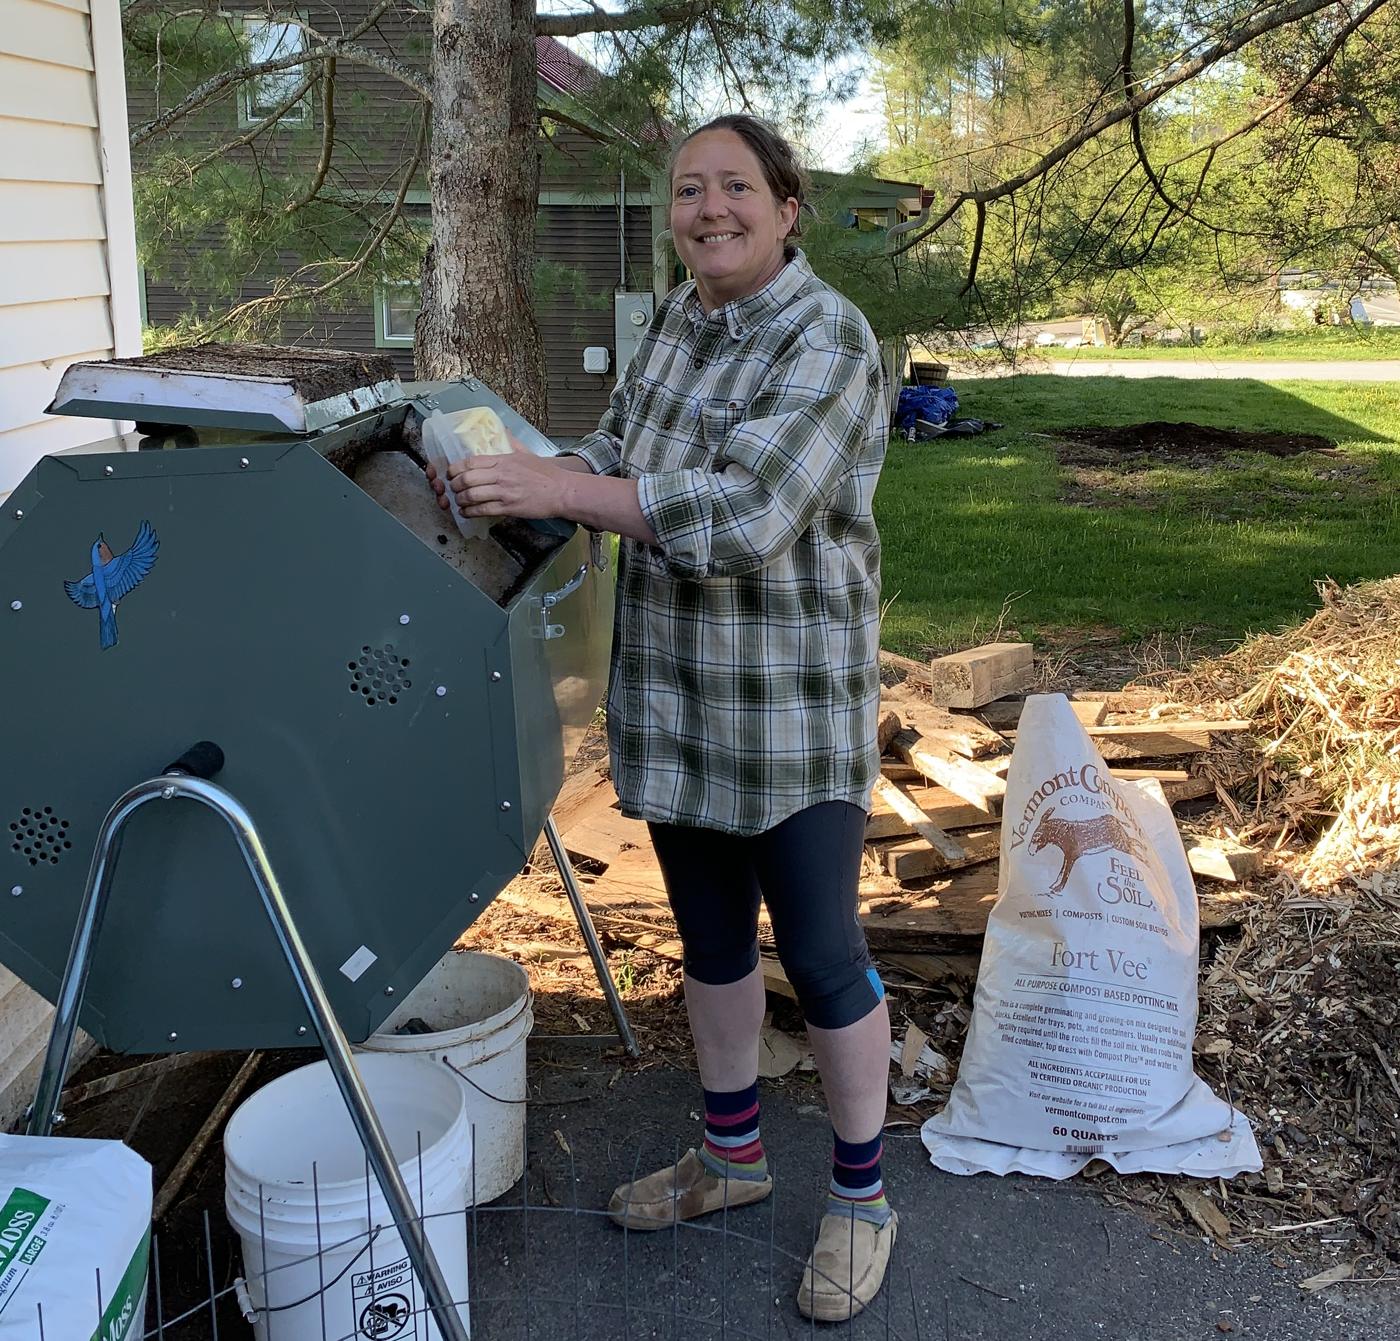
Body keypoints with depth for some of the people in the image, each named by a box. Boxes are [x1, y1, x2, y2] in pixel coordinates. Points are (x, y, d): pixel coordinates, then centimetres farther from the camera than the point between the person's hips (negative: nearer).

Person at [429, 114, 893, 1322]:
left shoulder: (828, 341, -16)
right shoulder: (678, 320, 9)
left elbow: (745, 516, -27)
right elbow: (619, 459, 14)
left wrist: (558, 490, -27)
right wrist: (511, 472, -5)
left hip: (793, 710, -7)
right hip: (674, 697, 7)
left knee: (822, 957, 4)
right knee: (710, 937, 18)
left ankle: (861, 1197, 25)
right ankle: (733, 1154, 38)